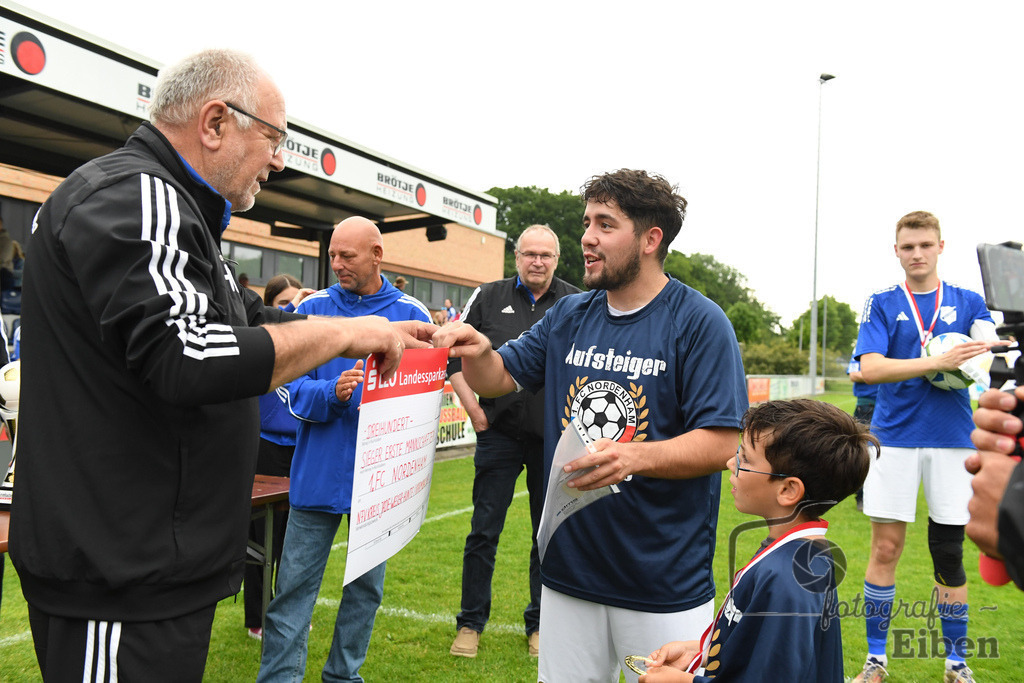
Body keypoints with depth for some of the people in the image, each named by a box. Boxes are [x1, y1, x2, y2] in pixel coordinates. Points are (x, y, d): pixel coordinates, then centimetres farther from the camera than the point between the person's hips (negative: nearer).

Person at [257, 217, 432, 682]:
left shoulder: (412, 315, 0)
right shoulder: (313, 308, 0)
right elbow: (293, 389, -2)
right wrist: (333, 394, -21)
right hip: (318, 470, 0)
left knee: (367, 583, 14)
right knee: (295, 583, 5)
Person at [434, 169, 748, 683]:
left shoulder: (699, 323, -10)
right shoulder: (569, 317, 7)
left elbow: (721, 445, -16)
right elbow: (498, 379, 12)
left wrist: (634, 456, -33)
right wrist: (477, 353, -12)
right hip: (568, 570, 5)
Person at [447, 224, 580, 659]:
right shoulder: (488, 298, 3)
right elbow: (455, 359, 6)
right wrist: (474, 411, -1)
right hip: (499, 432, 0)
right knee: (484, 531, 4)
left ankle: (540, 624, 27)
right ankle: (471, 623, 20)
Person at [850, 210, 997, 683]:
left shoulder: (968, 302, 9)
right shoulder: (882, 304, 3)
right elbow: (870, 368, -10)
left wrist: (983, 354, -25)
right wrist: (939, 362, -21)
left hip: (952, 440, 1)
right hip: (894, 437, -1)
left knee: (949, 553, 9)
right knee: (885, 548, 2)